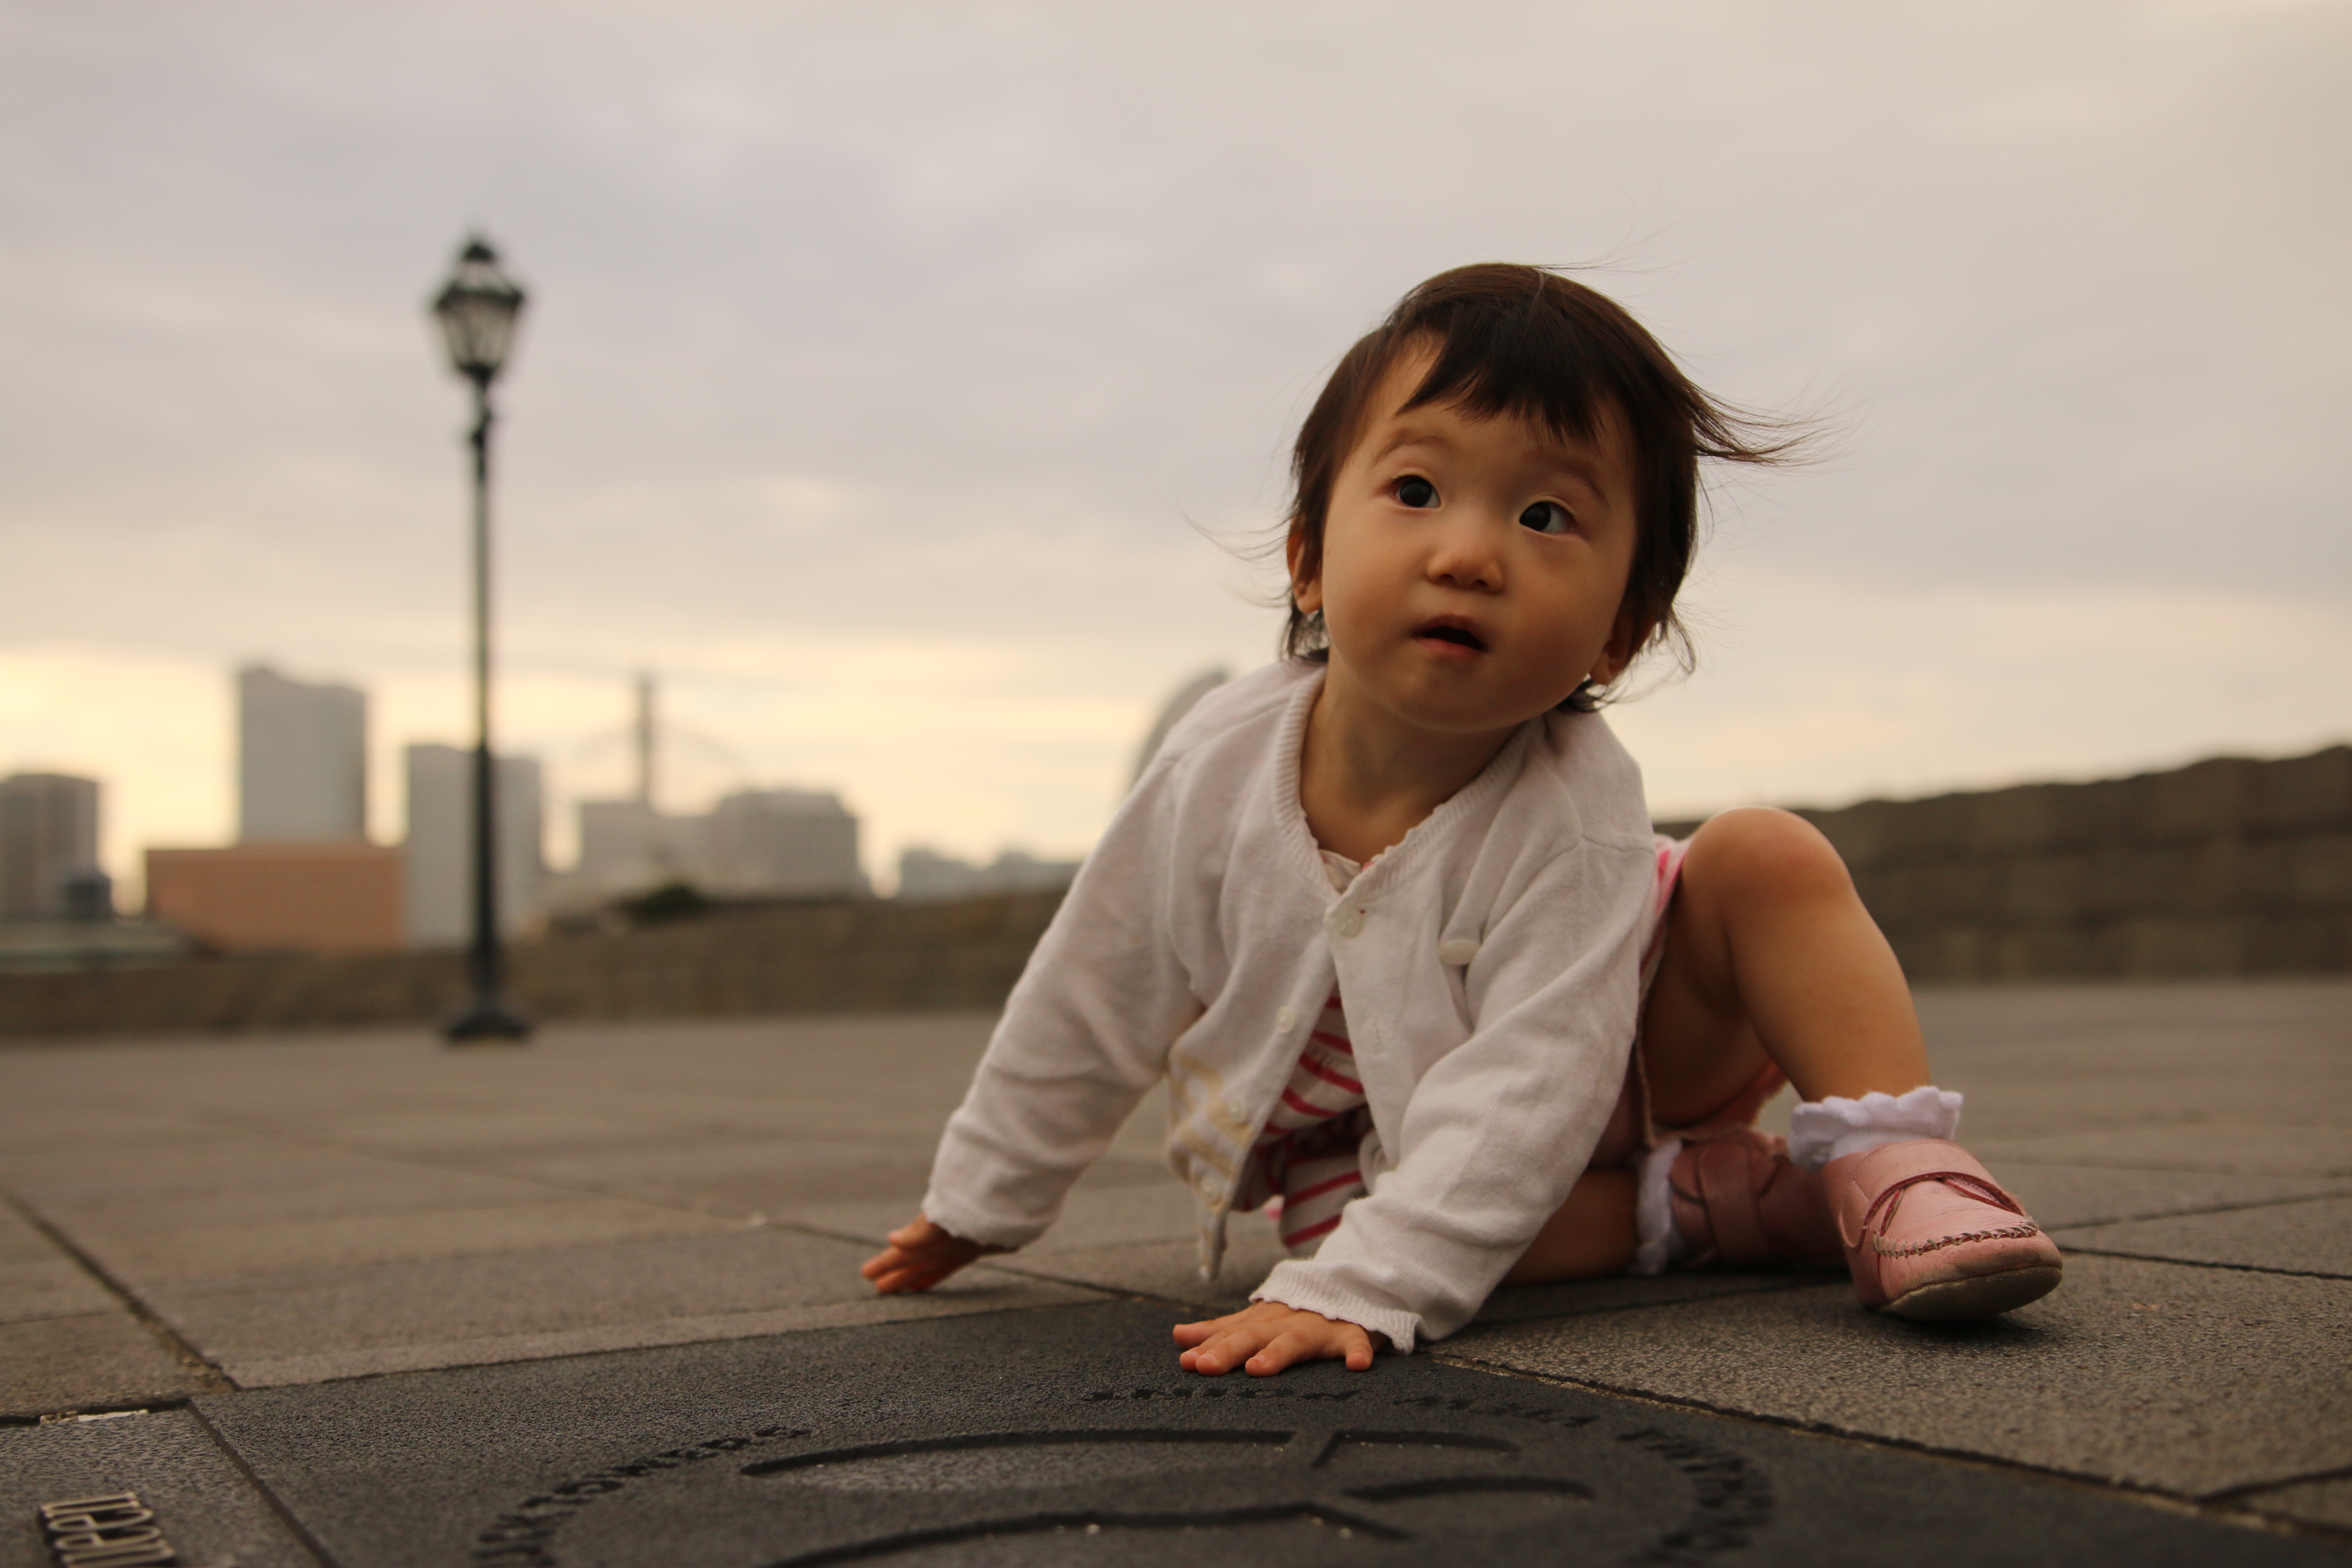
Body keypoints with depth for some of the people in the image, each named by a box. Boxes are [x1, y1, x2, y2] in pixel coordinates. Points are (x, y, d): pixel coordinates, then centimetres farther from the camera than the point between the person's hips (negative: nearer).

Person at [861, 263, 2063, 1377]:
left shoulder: (1576, 809, -34)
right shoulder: (1222, 761, -24)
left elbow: (1528, 1087, -38)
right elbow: (1093, 998, -9)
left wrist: (1356, 1292, -49)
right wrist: (980, 1205, 3)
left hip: (1609, 1076, -3)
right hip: (1368, 1127, 3)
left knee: (1767, 858, -24)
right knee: (1334, 1209, -30)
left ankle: (1898, 1165, -17)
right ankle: (1748, 1195, -18)